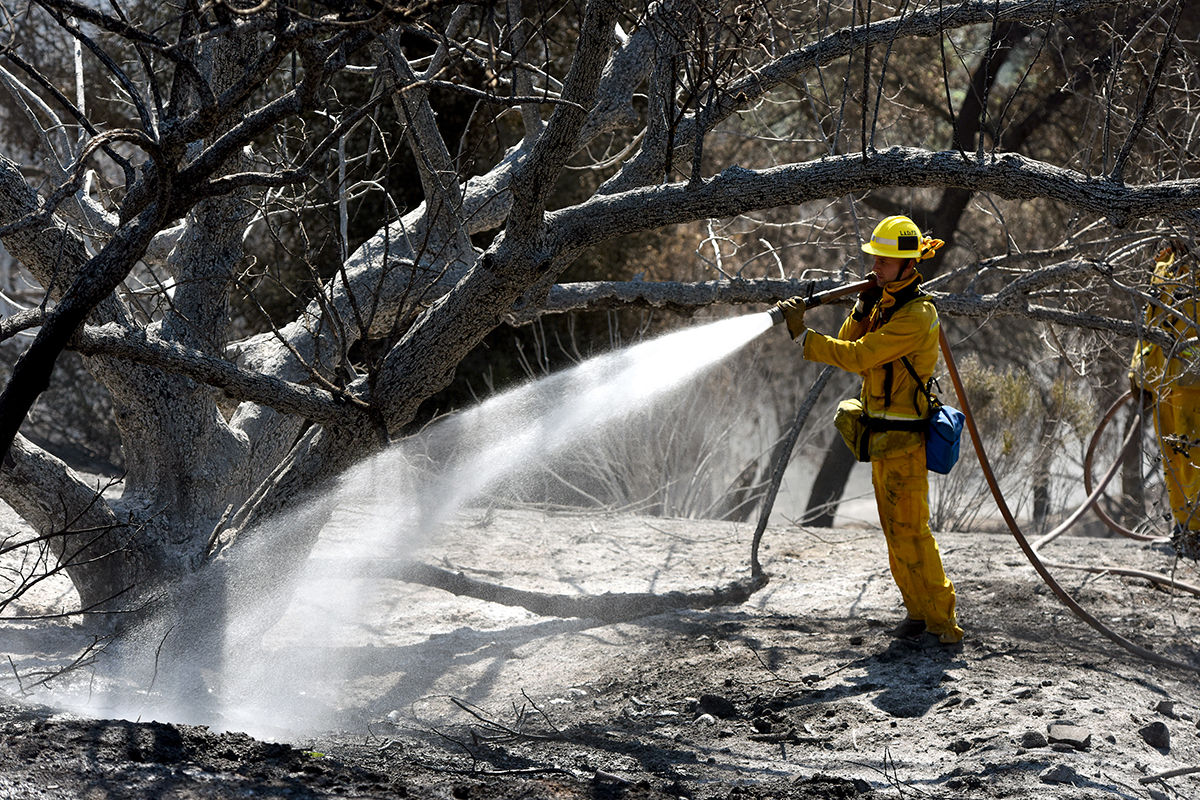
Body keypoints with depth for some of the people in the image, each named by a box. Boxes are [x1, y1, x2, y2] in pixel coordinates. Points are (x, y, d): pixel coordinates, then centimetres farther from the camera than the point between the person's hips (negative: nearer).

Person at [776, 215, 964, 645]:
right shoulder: (888, 304, 13)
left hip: (903, 439, -10)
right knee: (895, 531, 13)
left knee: (910, 531, -9)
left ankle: (942, 621, -5)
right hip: (883, 437, 10)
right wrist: (863, 309, -8)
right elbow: (848, 345, 9)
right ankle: (918, 611, 20)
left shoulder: (916, 316, -19)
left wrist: (802, 334, -22)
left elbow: (856, 356, -23)